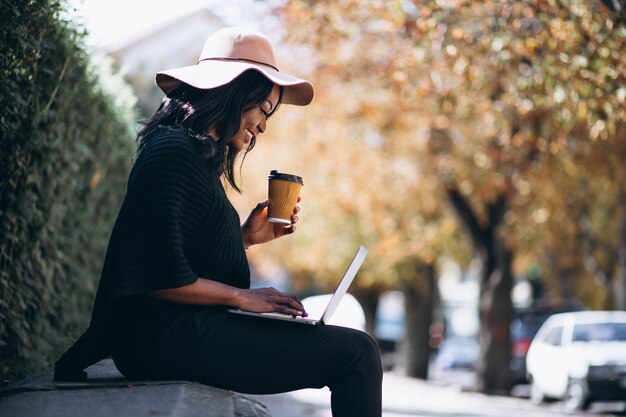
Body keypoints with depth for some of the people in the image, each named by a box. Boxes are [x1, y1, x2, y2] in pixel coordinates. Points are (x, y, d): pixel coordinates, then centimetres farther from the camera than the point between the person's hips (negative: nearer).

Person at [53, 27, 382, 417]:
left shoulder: (202, 157, 20)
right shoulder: (173, 151, -12)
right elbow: (162, 278, -19)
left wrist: (246, 236, 10)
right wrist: (243, 297, -11)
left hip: (186, 329, 11)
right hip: (163, 335, -11)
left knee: (358, 349, 14)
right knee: (356, 352, -16)